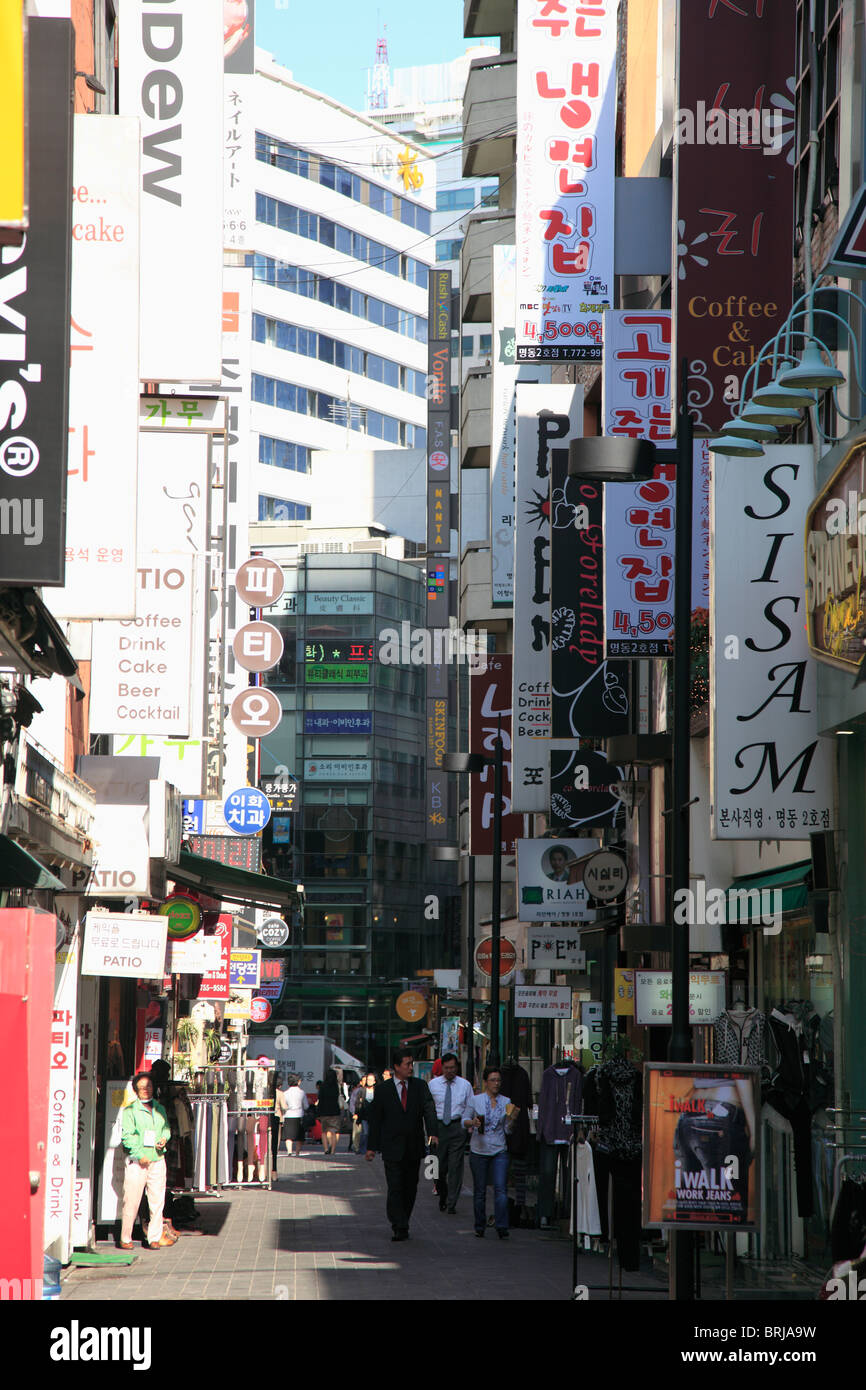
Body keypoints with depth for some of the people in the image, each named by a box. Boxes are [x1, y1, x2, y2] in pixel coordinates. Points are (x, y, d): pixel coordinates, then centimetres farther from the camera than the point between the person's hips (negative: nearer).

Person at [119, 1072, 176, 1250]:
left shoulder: (160, 1109, 15)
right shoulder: (130, 1110, -1)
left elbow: (166, 1128, 24)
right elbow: (127, 1136, -7)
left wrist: (164, 1138, 1)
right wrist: (139, 1155, -15)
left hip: (157, 1160, 5)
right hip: (137, 1162, -5)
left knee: (157, 1200, 3)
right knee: (131, 1201, -4)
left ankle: (154, 1238, 9)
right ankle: (125, 1239, 5)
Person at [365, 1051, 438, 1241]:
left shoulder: (420, 1086, 6)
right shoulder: (383, 1089, 2)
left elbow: (429, 1109, -6)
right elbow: (375, 1119, 4)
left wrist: (432, 1132, -23)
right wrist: (372, 1147, 0)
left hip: (414, 1147, 2)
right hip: (392, 1147, -2)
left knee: (410, 1188, 8)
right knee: (395, 1188, -9)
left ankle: (403, 1223, 21)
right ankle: (399, 1227, -11)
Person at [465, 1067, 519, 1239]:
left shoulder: (506, 1102, 7)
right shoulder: (476, 1100, 2)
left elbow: (507, 1130, 10)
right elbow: (465, 1120, 7)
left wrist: (512, 1119, -9)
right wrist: (472, 1122, -14)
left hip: (499, 1151, 1)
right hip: (478, 1150, -1)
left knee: (500, 1188, -12)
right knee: (480, 1191, 5)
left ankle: (502, 1227, -14)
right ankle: (479, 1226, 17)